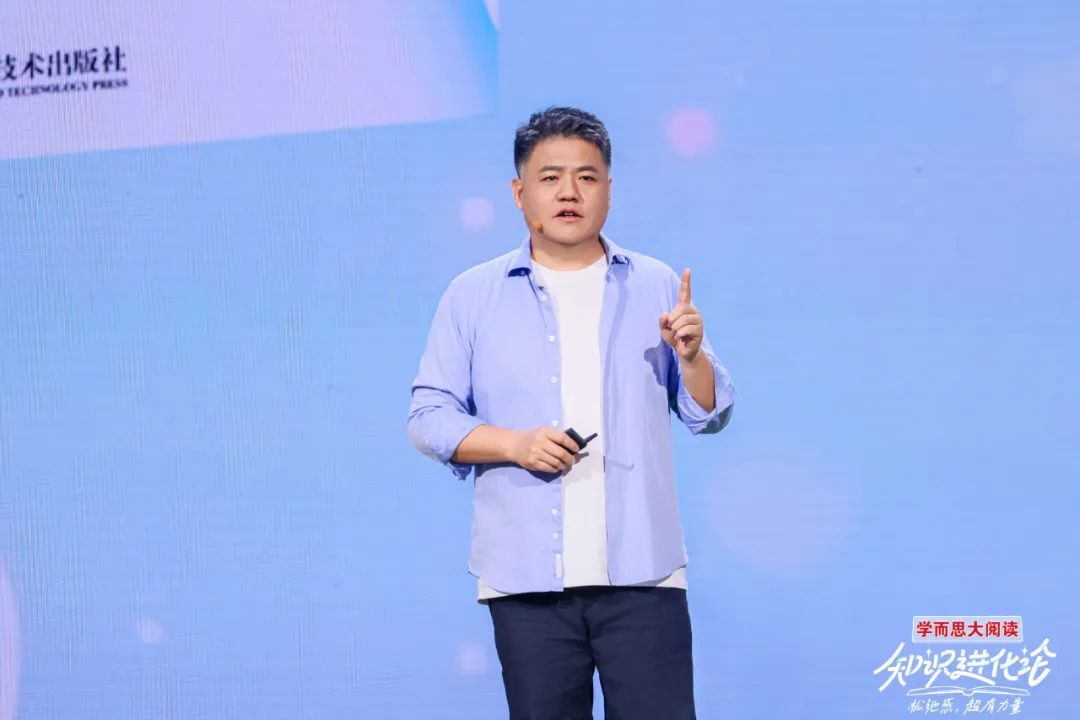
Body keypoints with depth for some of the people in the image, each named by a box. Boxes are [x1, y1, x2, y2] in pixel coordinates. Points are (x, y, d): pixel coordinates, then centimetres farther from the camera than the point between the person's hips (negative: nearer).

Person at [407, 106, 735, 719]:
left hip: (641, 573, 0)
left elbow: (710, 414, 11)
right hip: (527, 578, 0)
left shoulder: (656, 286, 10)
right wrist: (515, 443, -12)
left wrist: (692, 355, -9)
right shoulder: (474, 295, 7)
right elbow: (429, 417, 4)